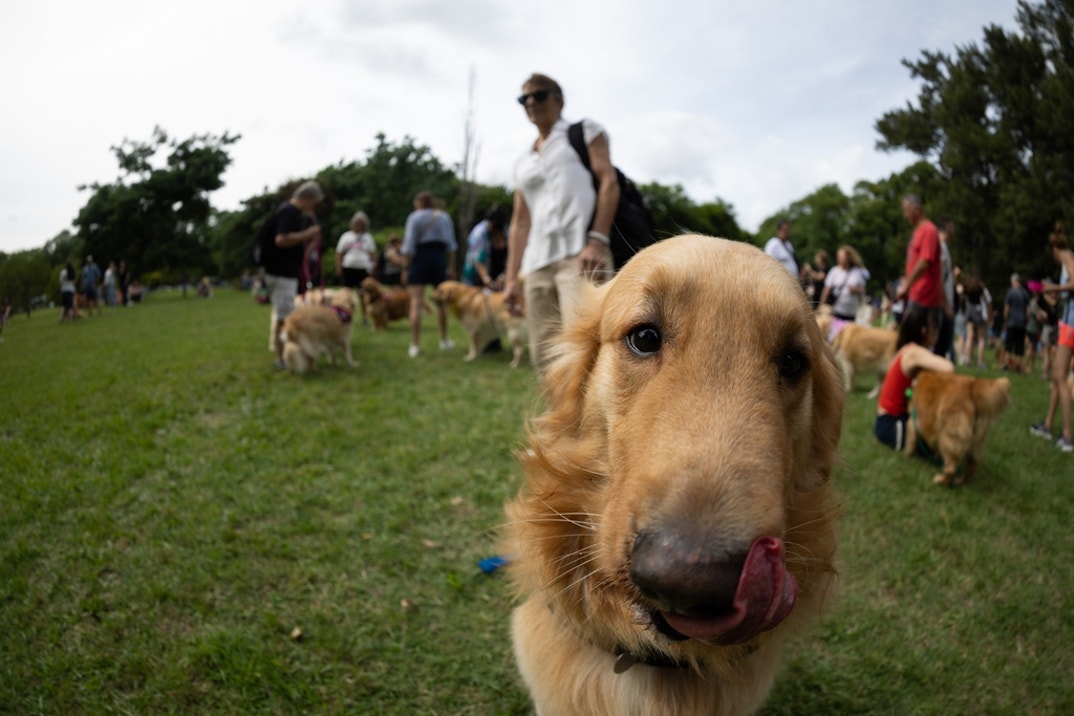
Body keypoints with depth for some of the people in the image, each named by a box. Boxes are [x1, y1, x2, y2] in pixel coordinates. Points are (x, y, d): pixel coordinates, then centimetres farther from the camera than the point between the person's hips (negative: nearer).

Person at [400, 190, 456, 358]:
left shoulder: (415, 217, -3)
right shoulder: (444, 216, 10)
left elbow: (409, 246, -8)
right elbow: (451, 245, 8)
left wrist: (405, 267, -5)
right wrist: (451, 267, 12)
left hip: (419, 258, -4)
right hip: (440, 258, 4)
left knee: (416, 302, -4)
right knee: (441, 301, 17)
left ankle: (415, 345, -8)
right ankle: (444, 340, 27)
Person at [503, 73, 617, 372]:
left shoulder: (584, 131, 13)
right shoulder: (523, 163, 27)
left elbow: (609, 182, 0)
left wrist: (597, 241, -15)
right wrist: (512, 277, 14)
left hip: (579, 253, -6)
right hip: (538, 262, 6)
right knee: (544, 357, -1)